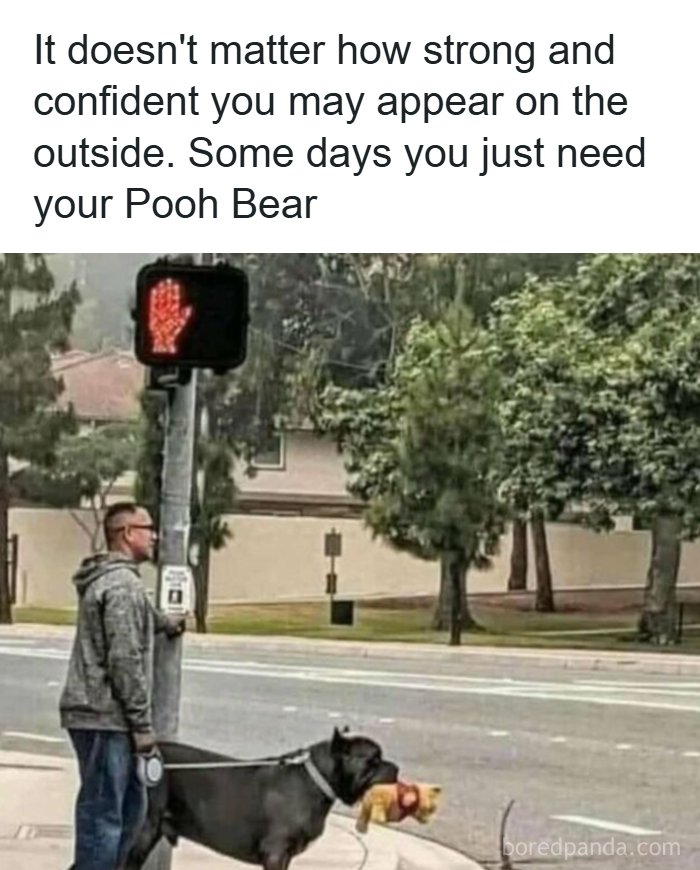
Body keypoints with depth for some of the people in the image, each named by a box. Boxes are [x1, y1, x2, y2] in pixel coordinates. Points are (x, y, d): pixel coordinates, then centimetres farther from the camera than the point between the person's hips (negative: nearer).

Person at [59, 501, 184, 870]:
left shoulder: (103, 579, 16)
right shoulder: (123, 584, -16)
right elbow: (126, 661, -20)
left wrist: (164, 623, 37)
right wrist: (142, 724, -17)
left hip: (93, 713, 10)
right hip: (105, 717, -10)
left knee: (131, 805, 17)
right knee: (103, 815, -5)